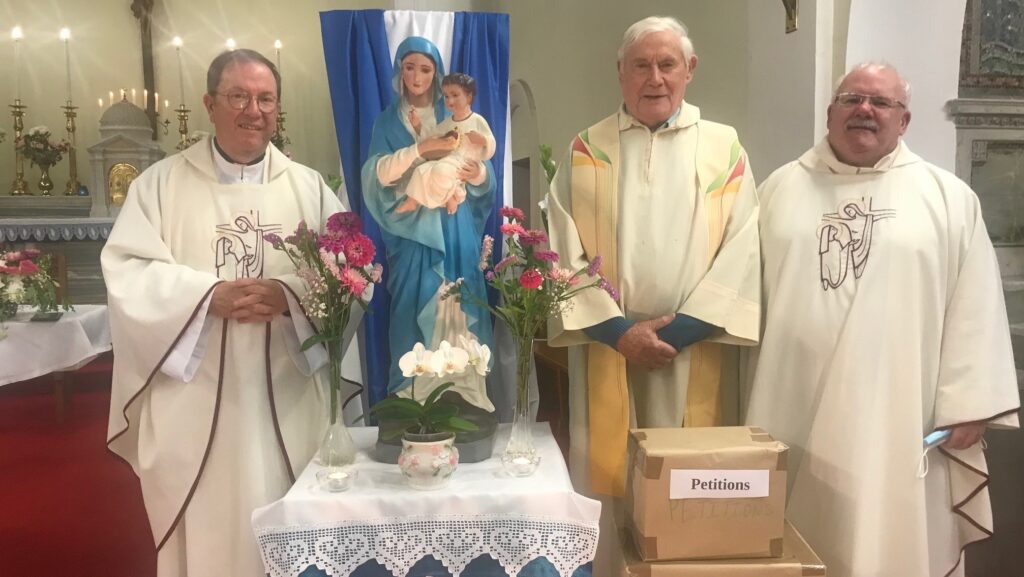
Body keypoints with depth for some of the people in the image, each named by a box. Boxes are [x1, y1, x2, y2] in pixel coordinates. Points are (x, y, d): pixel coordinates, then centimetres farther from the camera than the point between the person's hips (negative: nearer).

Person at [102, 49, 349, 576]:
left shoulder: (308, 187, 8)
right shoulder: (160, 183, 5)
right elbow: (127, 271, -4)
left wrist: (290, 294, -19)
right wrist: (209, 295, -18)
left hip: (285, 396, 1)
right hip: (193, 398, 0)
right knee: (203, 529, 8)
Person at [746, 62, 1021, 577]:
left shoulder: (948, 198, 5)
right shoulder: (780, 188, 9)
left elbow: (974, 308, 2)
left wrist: (967, 404, -4)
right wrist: (748, 394, 7)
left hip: (899, 418, -1)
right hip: (794, 412, 2)